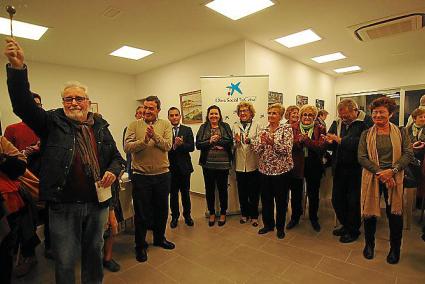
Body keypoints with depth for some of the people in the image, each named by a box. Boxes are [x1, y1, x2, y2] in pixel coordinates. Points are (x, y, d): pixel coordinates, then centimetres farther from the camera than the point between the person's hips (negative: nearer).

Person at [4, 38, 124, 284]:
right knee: (65, 261, 13)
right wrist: (18, 68, -29)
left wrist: (113, 171, -9)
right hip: (64, 205, -2)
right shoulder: (52, 123, 0)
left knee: (94, 252, 21)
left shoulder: (101, 127, 6)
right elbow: (23, 104, -15)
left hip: (98, 202, 3)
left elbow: (116, 156, 11)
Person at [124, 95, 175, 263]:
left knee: (161, 209, 18)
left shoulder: (165, 125, 1)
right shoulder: (134, 125, -1)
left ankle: (159, 238, 42)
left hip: (162, 175, 2)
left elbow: (168, 145, -11)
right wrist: (144, 140, -26)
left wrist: (155, 136, -26)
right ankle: (140, 245, 32)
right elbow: (127, 147, -12)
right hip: (141, 176, -2)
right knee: (141, 213, 11)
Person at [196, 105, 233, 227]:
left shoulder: (225, 126, 4)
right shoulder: (203, 128, 6)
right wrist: (210, 141, -16)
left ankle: (223, 213, 29)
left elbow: (230, 142, -8)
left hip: (223, 164, -1)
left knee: (222, 189, 10)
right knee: (209, 189, 12)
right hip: (208, 164, 1)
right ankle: (212, 213, 30)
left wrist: (216, 140, -15)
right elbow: (198, 145, -3)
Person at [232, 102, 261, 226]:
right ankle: (244, 213, 32)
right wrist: (236, 142, -14)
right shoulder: (235, 126, 6)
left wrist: (250, 141, -24)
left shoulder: (256, 125, 0)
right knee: (242, 192, 13)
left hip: (253, 164, -2)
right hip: (240, 164, 2)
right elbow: (233, 146, 7)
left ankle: (254, 215, 26)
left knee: (254, 192, 8)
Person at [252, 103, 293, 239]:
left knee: (281, 200, 9)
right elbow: (256, 149, 1)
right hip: (264, 170, 4)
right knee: (266, 199, 14)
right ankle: (268, 224, 34)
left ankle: (280, 227, 29)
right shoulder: (263, 131, 8)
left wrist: (272, 142, -28)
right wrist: (261, 141, -18)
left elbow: (287, 149, -16)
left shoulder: (286, 129, -5)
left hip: (281, 170, -4)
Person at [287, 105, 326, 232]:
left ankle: (313, 218, 34)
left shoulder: (320, 129, 0)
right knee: (295, 192, 12)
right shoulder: (293, 127, 2)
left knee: (313, 193, 13)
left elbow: (321, 147, -14)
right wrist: (298, 140, -23)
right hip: (296, 164, 1)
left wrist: (306, 140, -24)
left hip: (313, 166, 0)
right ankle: (295, 217, 32)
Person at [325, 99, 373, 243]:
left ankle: (353, 230, 29)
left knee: (353, 201, 7)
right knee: (337, 199, 13)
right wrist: (329, 142, -14)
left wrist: (341, 140, -24)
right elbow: (331, 145, 8)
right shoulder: (337, 123, 7)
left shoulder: (366, 121, -11)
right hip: (339, 168, 6)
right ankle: (345, 225, 35)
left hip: (356, 168, -5)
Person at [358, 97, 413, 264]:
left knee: (395, 214, 8)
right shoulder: (366, 134, 1)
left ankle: (395, 248, 31)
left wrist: (392, 171, -18)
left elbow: (408, 154, -4)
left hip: (395, 178, 0)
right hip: (371, 178, 0)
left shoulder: (400, 133, 3)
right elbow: (362, 158, -5)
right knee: (370, 212, 9)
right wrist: (379, 172, -17)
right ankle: (369, 244, 30)